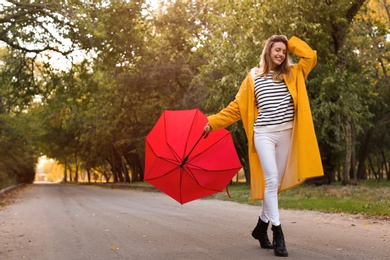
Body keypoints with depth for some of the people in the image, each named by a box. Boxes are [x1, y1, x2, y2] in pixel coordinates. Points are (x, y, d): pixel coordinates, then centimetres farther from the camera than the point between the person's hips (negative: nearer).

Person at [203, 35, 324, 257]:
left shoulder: (292, 74, 12)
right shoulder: (254, 78, 7)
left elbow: (311, 57, -1)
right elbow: (237, 107, 6)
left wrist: (291, 42, 8)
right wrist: (213, 122, 0)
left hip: (286, 133, 3)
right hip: (263, 134, -3)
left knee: (276, 182, 7)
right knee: (271, 179, -14)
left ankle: (262, 226, 22)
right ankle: (278, 234, -11)